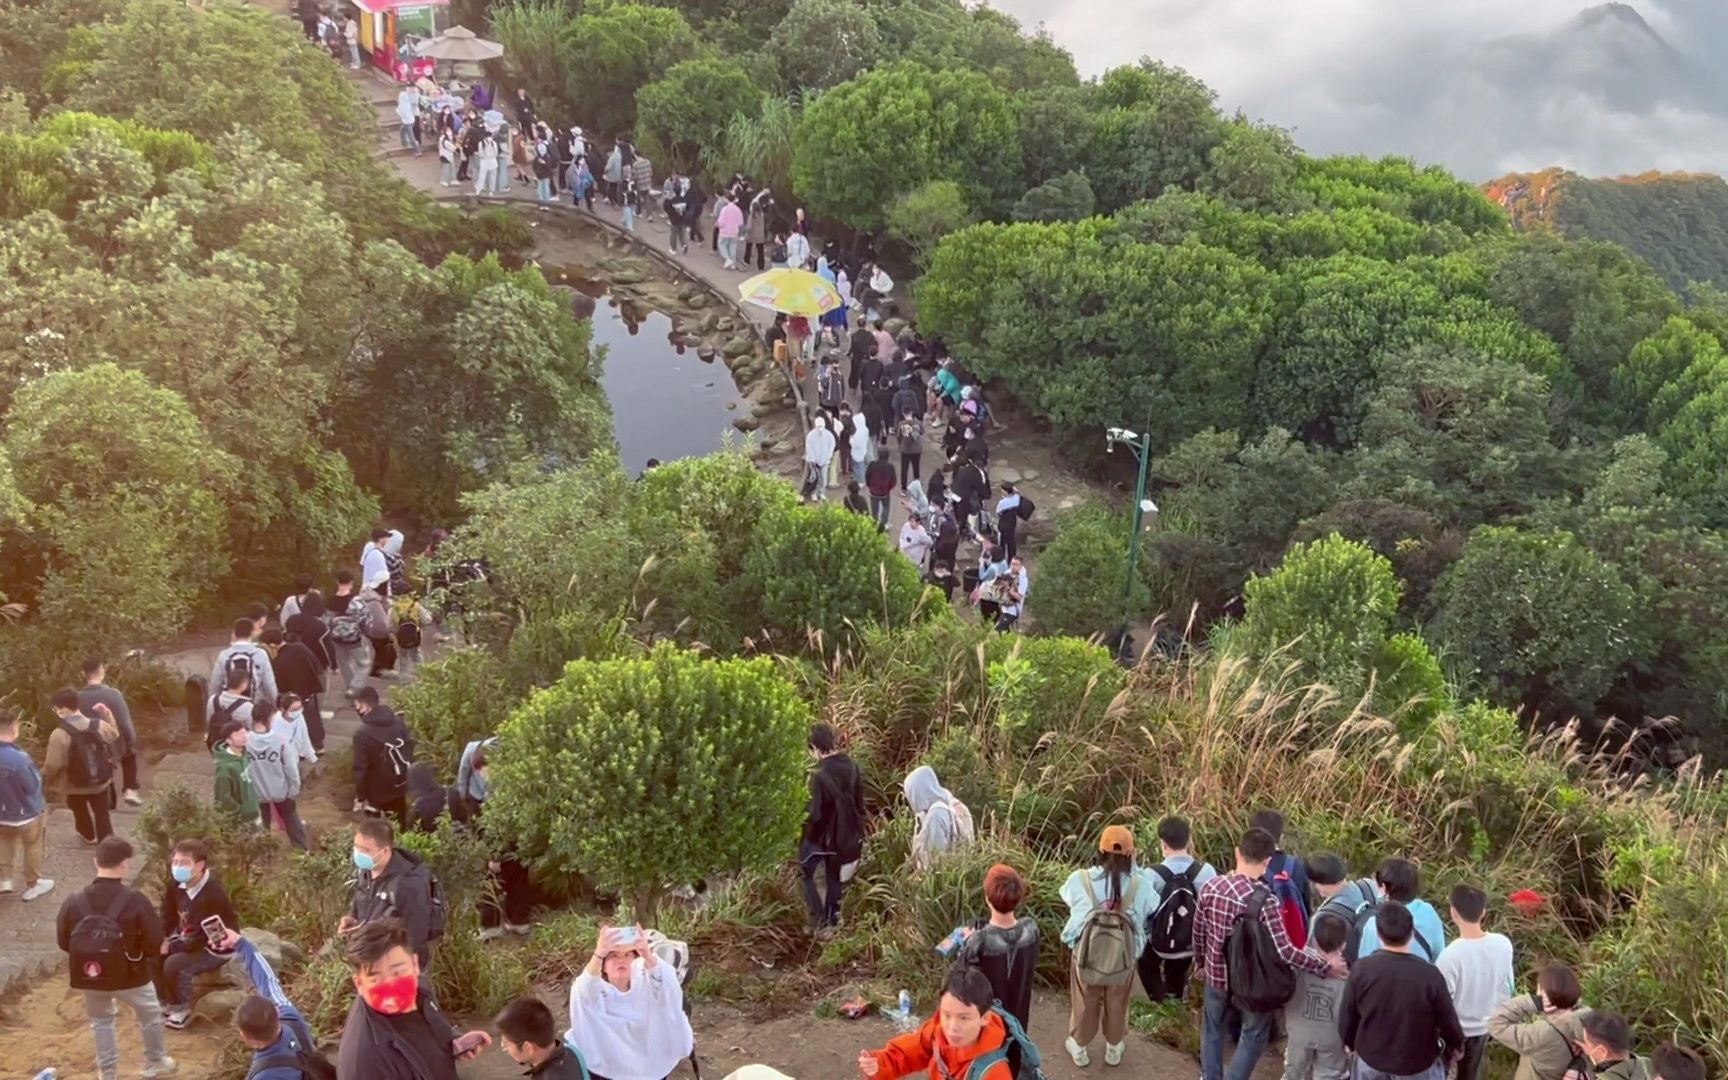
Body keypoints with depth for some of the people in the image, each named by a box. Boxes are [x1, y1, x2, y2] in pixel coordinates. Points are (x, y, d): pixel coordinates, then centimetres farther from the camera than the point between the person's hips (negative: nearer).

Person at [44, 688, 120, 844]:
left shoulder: (60, 734, -26)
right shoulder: (99, 725, -12)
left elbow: (53, 765, -21)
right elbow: (115, 736, 11)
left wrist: (46, 782, -2)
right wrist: (107, 714, 18)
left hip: (76, 786, -2)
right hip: (100, 782, 2)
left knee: (80, 812, 27)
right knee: (102, 814, 14)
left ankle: (89, 836, 49)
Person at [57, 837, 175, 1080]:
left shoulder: (74, 901, -12)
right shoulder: (135, 900, -21)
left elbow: (63, 942, -1)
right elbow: (155, 943, -18)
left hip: (89, 976, 3)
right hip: (130, 975, -2)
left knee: (100, 1020, 26)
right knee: (150, 1015, 23)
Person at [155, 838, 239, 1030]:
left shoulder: (213, 894, -31)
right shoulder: (178, 886, -6)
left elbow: (201, 936, -29)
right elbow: (168, 917, 7)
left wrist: (172, 946, -22)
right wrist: (163, 940, -10)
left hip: (215, 947, -8)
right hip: (187, 939, 8)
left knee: (174, 965, -26)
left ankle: (182, 1008, -2)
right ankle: (165, 1003, 10)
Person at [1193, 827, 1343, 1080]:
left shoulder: (1211, 886, -13)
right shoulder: (1263, 900, -28)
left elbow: (1198, 932, 1)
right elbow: (1285, 951, -28)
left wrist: (1202, 962, 19)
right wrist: (1325, 966, -19)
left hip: (1217, 975, 4)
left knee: (1213, 1031, 26)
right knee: (1253, 1036, 20)